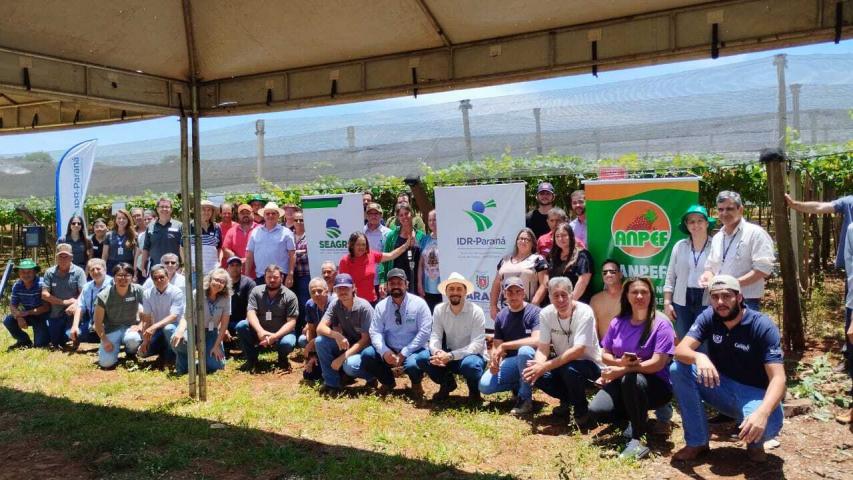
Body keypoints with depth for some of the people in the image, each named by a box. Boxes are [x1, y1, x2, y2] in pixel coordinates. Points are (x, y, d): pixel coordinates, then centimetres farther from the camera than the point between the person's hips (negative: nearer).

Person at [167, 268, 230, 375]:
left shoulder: (226, 298, -11)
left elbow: (224, 324, -7)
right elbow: (185, 317, -18)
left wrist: (217, 345, -11)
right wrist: (180, 330, -40)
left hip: (212, 333, 1)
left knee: (217, 366, -17)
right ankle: (182, 366, -3)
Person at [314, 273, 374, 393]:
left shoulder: (364, 307, -20)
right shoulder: (335, 305, -5)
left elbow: (366, 339, -20)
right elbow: (320, 328, -12)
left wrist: (342, 357, -24)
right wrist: (336, 335, -33)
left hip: (365, 348, -5)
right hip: (346, 345, 5)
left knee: (349, 365, -35)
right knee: (320, 341, -19)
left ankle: (371, 375, 0)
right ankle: (332, 383, -7)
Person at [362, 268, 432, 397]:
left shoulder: (419, 303, -7)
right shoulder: (381, 306, 2)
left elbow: (424, 332, -13)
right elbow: (375, 332, -3)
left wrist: (404, 354, -19)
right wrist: (384, 351, -24)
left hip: (413, 351, -3)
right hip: (389, 352, 3)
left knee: (412, 365, -36)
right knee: (367, 355, -21)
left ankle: (416, 384, 4)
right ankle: (388, 382, 8)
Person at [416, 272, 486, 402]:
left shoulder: (476, 311, -16)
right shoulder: (439, 309, -4)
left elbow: (477, 344, -22)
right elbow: (435, 336, -9)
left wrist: (451, 356, -34)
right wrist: (437, 352, -33)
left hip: (471, 355, -4)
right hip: (449, 356, 4)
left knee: (470, 364, -38)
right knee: (422, 358, -20)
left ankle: (474, 391, -2)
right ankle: (447, 384, 8)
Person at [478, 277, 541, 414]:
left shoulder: (534, 312, -12)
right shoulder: (501, 316, 5)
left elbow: (537, 340, -27)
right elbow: (496, 345, 4)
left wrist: (504, 346, -25)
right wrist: (493, 360, -20)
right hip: (510, 362, 5)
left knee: (524, 351, -39)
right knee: (485, 385, -18)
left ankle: (525, 398, -18)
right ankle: (518, 385, 11)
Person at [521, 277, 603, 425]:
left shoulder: (584, 313, -23)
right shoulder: (546, 314, -8)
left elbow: (578, 350, -31)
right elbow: (543, 348, -9)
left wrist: (545, 366, -38)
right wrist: (538, 366, -32)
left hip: (589, 364, -5)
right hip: (562, 363, 5)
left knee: (570, 369, -37)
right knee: (532, 374, -19)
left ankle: (581, 410, -6)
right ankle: (566, 399, 9)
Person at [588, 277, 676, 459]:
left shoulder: (661, 324, -12)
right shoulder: (618, 323, 2)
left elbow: (658, 363, -20)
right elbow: (605, 355, 6)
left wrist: (621, 370, -24)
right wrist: (620, 362, -18)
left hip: (655, 385, -5)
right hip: (622, 383, 5)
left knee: (631, 379, -38)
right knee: (596, 410, -19)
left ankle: (637, 440, -21)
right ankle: (638, 418, 12)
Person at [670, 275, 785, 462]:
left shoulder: (763, 326, -20)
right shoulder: (708, 317, -9)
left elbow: (778, 378, -28)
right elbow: (680, 350, -20)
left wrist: (763, 413, -48)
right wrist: (699, 357, -46)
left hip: (754, 392, -3)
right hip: (721, 387, 4)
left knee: (768, 424, -37)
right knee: (678, 369, -21)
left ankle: (755, 442, 5)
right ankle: (697, 442, -7)